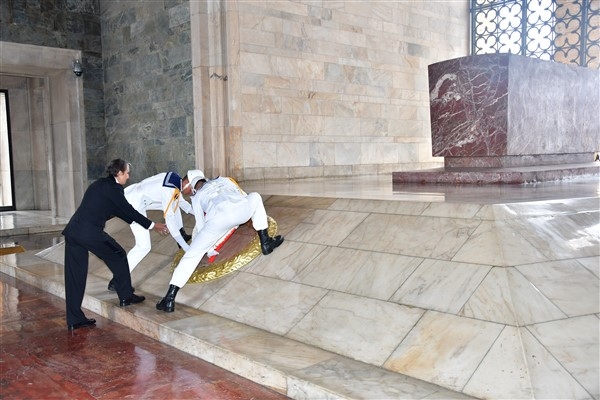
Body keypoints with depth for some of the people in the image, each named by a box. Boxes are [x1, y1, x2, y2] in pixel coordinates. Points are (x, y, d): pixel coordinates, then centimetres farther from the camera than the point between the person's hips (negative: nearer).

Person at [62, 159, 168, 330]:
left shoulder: (99, 185, 22)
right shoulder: (113, 188, -4)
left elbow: (119, 210, 29)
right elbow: (128, 211, 2)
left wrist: (146, 224, 36)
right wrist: (152, 225, 13)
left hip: (72, 231, 8)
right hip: (90, 232, -8)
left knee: (75, 277, 10)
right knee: (118, 256, 14)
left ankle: (74, 319, 16)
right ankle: (126, 296, 26)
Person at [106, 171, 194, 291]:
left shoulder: (175, 180, 1)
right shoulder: (170, 191, -23)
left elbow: (181, 201, 20)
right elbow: (170, 220, -22)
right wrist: (186, 247, -21)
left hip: (136, 194, 10)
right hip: (133, 204, -10)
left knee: (174, 204, 19)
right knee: (144, 246, -12)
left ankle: (182, 235, 33)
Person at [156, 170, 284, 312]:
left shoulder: (196, 197, 33)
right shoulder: (223, 180, 40)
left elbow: (201, 226, 28)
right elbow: (244, 196, 45)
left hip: (218, 217, -1)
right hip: (242, 209, 2)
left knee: (191, 255, 11)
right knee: (255, 197, 35)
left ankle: (169, 298, 5)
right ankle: (265, 243, 28)